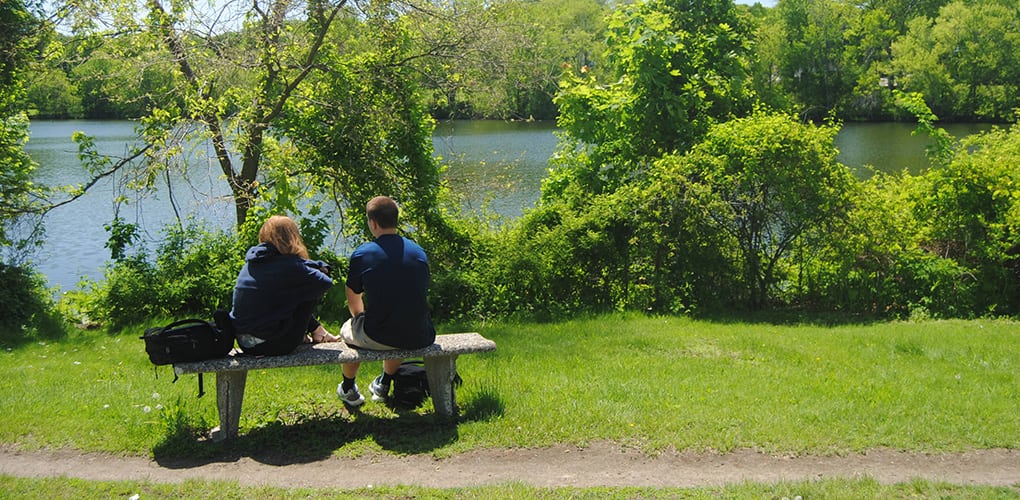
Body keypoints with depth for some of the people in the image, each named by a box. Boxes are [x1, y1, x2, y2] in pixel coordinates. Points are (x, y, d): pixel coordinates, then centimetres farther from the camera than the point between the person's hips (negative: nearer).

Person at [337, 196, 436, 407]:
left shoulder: (362, 254, -7)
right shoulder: (419, 252, 4)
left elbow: (353, 302, 6)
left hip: (377, 339, -3)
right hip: (419, 339, 4)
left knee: (348, 329, 30)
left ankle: (348, 390, 47)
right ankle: (383, 385, 54)